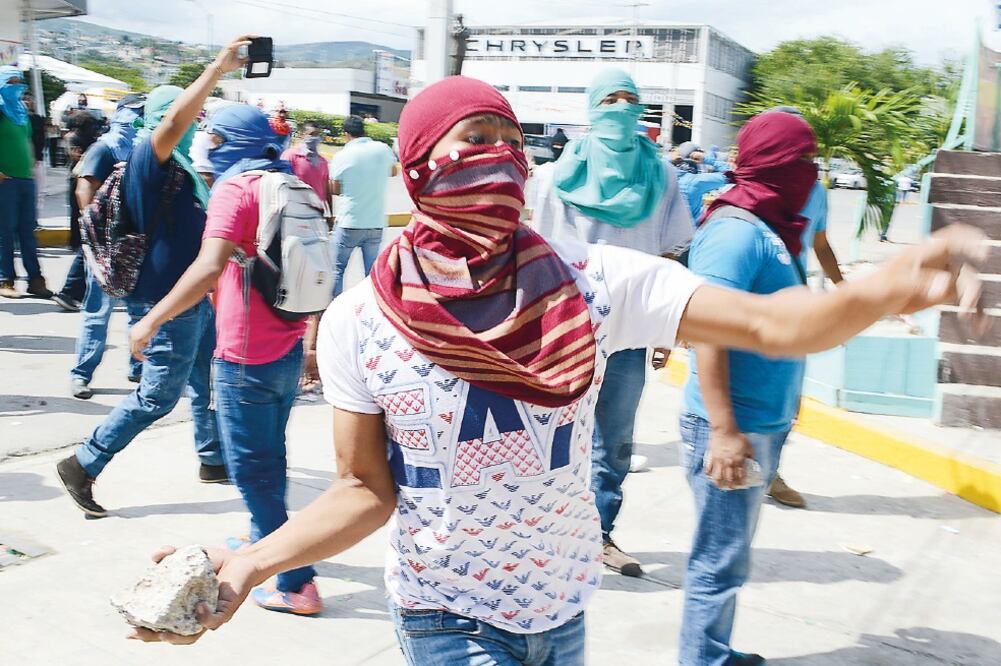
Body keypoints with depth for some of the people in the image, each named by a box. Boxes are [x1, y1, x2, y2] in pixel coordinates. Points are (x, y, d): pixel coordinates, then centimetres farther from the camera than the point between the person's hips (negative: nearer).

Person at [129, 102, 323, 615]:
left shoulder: (235, 189, -14)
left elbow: (209, 268, -28)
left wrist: (152, 321, -21)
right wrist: (311, 339, 25)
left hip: (247, 356, -8)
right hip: (287, 349, 8)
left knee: (251, 467, 2)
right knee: (269, 456, 23)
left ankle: (297, 584, 6)